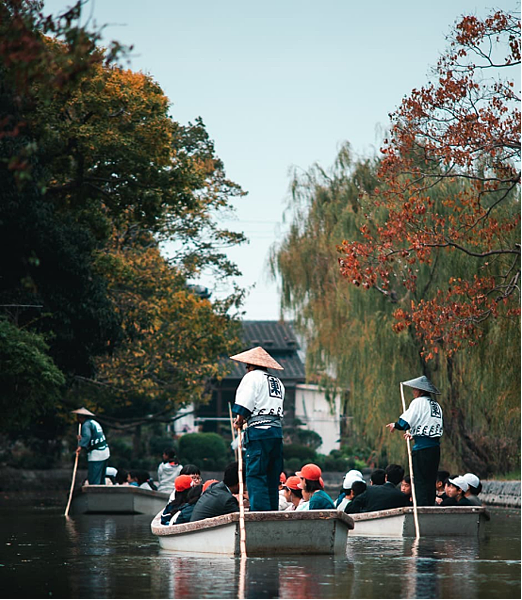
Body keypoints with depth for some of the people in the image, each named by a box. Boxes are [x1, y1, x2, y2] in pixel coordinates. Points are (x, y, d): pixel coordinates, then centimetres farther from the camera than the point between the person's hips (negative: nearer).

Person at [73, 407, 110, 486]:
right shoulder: (95, 422, 18)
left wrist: (81, 446, -39)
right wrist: (82, 438, 32)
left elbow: (87, 436, -29)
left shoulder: (86, 424, -10)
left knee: (93, 480, -11)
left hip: (96, 455, -10)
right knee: (101, 479, 14)